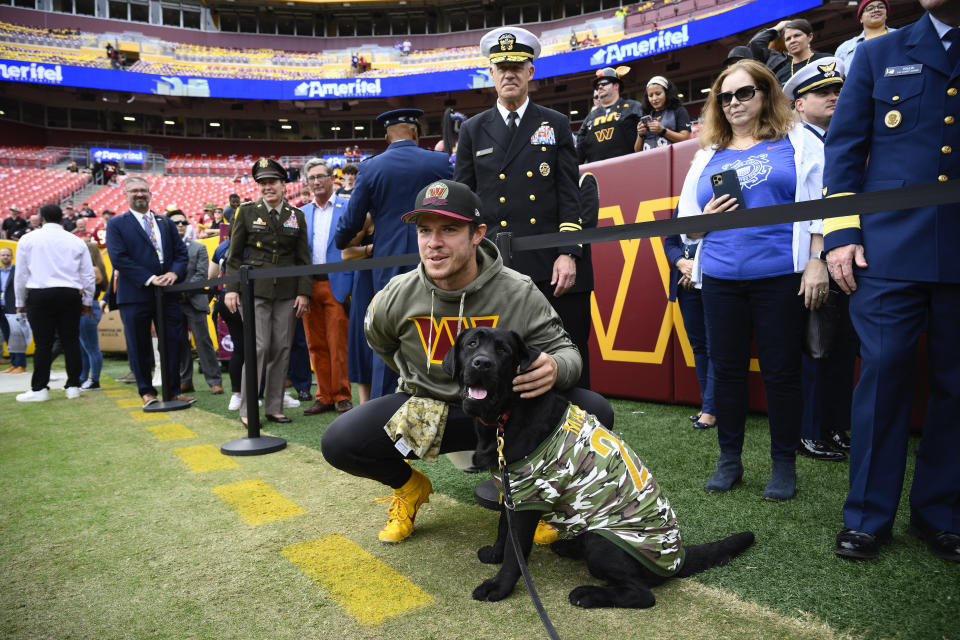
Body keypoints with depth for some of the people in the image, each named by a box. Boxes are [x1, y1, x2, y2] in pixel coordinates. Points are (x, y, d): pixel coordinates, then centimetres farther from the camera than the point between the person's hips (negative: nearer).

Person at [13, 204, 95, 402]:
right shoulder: (77, 242, 6)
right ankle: (73, 386, 8)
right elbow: (88, 275, 8)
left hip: (39, 295, -1)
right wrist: (87, 302, 17)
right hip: (71, 295, 1)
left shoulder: (28, 239, 4)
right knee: (71, 341, 5)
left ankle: (39, 389, 3)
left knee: (43, 343, 0)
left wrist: (20, 302, 15)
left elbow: (21, 274, 6)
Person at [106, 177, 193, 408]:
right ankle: (147, 391, 19)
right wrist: (149, 279, -16)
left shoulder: (166, 222, 15)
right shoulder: (116, 224, 3)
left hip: (168, 293, 3)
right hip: (135, 295, -3)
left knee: (173, 343, 3)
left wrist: (174, 272, -9)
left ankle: (173, 390, 14)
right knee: (139, 347, 5)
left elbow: (181, 252, 12)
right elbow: (119, 258, -8)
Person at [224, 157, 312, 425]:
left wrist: (303, 292, 3)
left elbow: (303, 258, 10)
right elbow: (234, 255, 5)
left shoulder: (296, 216, 11)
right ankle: (247, 409, 2)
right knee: (257, 347, -8)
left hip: (287, 292, 3)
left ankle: (274, 407, 13)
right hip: (255, 289, -2)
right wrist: (231, 289, -2)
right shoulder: (247, 212, 6)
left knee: (282, 349, 3)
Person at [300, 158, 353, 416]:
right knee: (316, 345, 7)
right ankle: (324, 396, 16)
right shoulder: (301, 214, 15)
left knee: (338, 344, -3)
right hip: (308, 286, 4)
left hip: (337, 285, -4)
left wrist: (353, 288, -10)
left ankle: (342, 396, 8)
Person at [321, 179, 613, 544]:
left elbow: (565, 350, -10)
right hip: (428, 413, 1)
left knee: (594, 411, -24)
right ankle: (409, 488, 15)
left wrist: (555, 368, -34)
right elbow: (380, 341, 13)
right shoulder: (396, 298, -11)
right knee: (338, 442, -21)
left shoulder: (519, 293, -17)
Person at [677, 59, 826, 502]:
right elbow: (686, 225, 18)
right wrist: (707, 216, -4)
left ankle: (784, 464, 17)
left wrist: (816, 263, -9)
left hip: (779, 275, -3)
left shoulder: (798, 142, 7)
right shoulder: (709, 156, 16)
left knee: (781, 371, 2)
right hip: (720, 278, 3)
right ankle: (729, 460, 20)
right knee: (726, 369, 7)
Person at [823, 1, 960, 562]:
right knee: (883, 376, -2)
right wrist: (841, 233, -3)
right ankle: (868, 516, 10)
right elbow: (844, 146, 7)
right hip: (889, 251, -1)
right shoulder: (879, 54, 13)